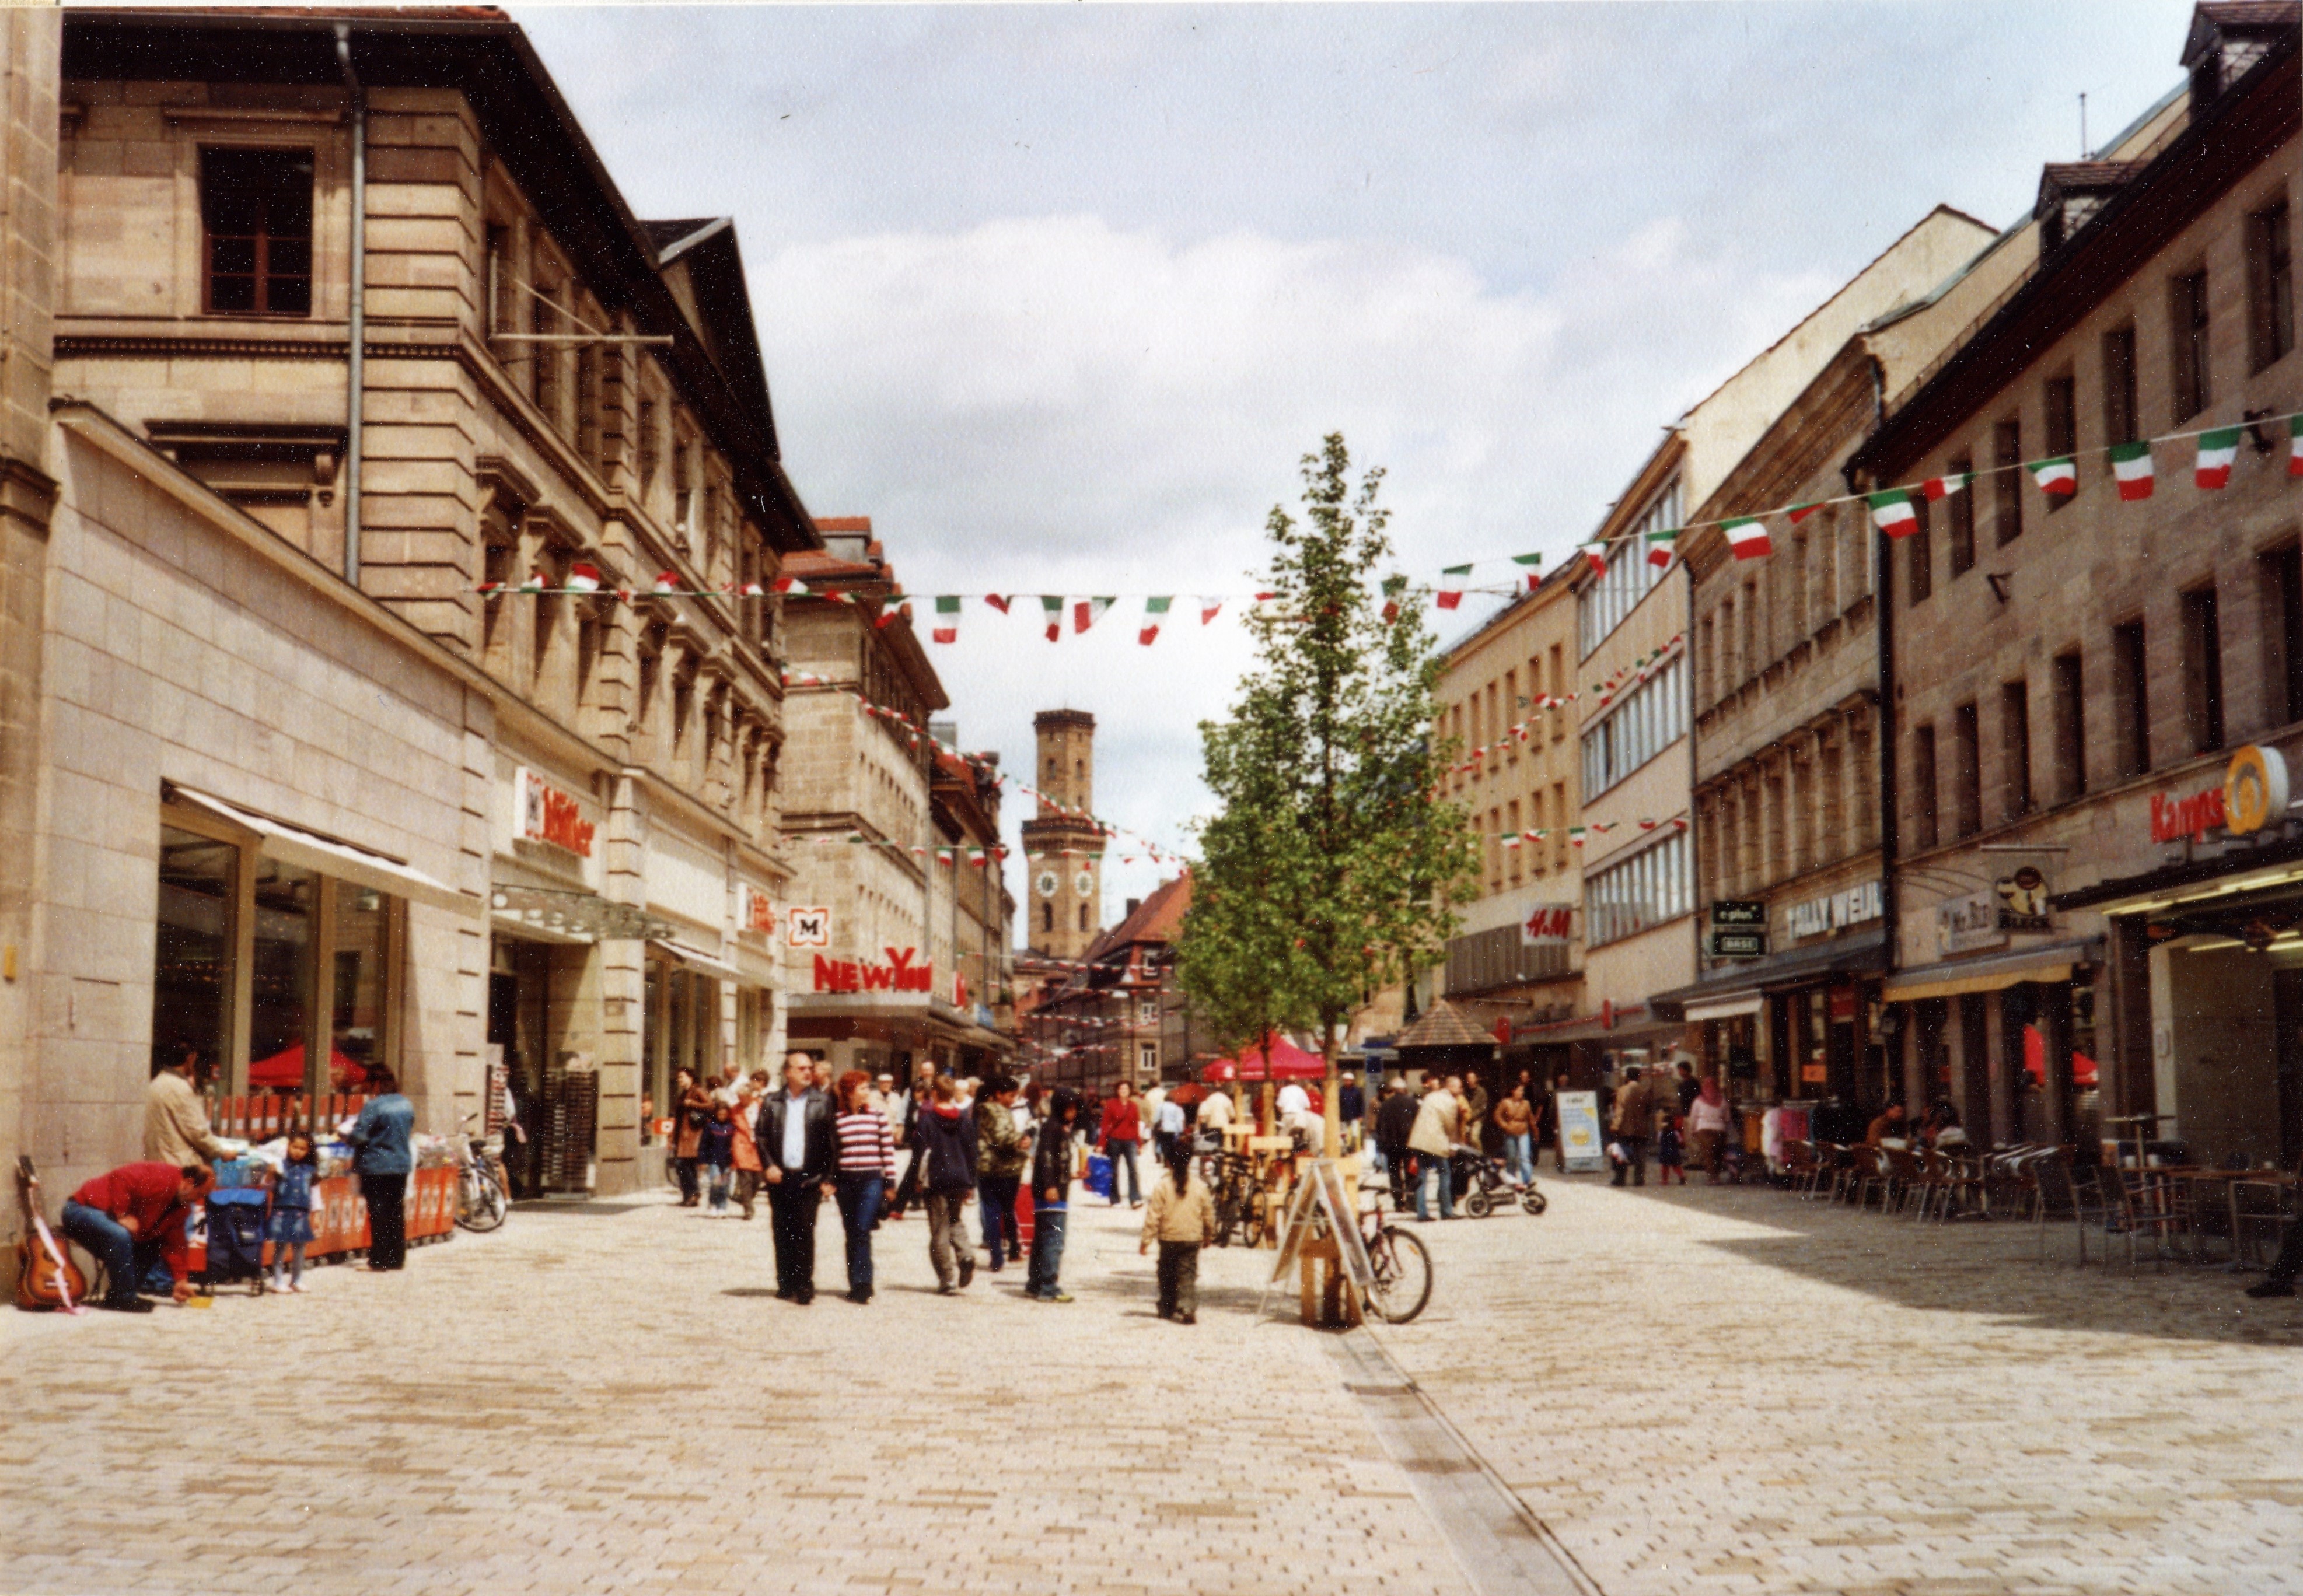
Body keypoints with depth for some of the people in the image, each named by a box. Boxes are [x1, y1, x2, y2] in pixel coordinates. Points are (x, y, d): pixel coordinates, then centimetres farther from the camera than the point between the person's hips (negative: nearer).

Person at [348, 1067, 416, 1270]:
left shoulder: (374, 1105, -16)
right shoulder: (407, 1105, 5)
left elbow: (359, 1136, -17)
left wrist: (344, 1136, 2)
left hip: (376, 1166, -6)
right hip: (402, 1164, 6)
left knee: (378, 1213, 0)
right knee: (397, 1213, 12)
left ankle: (380, 1260, 2)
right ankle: (397, 1258, 17)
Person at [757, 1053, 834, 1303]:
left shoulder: (822, 1102, 3)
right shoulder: (772, 1102, 8)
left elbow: (829, 1142, 1)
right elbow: (760, 1135, 6)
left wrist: (827, 1178, -5)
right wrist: (768, 1166, -7)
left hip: (808, 1178, -2)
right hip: (779, 1177, 2)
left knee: (805, 1233, -4)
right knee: (782, 1233, 6)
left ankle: (804, 1286, 3)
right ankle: (786, 1285, 14)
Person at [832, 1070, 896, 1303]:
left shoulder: (878, 1116, 3)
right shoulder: (837, 1120, 6)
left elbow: (889, 1149, 4)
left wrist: (890, 1182, 1)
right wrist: (830, 1181, 1)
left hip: (871, 1181, -2)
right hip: (845, 1182, 2)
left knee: (862, 1231, -13)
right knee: (851, 1235, 7)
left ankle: (861, 1286, -13)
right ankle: (858, 1285, 15)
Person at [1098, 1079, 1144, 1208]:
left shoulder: (1133, 1106, 7)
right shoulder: (1111, 1104, 0)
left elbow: (1136, 1125, 11)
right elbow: (1105, 1125, -1)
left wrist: (1139, 1144, 10)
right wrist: (1102, 1143, -5)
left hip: (1130, 1141, 1)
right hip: (1115, 1140, -1)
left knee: (1133, 1169, -12)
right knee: (1114, 1171, 6)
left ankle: (1135, 1199, -17)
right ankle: (1115, 1200, 14)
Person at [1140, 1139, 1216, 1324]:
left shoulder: (1162, 1185, -9)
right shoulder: (1199, 1185, 0)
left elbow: (1154, 1215, -10)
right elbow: (1209, 1213, 8)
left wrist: (1146, 1240, -4)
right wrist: (1209, 1235, 23)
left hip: (1168, 1238, -1)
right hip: (1193, 1238, 1)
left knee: (1167, 1274, 13)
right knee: (1188, 1274, 2)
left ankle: (1167, 1309, 21)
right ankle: (1188, 1309, -12)